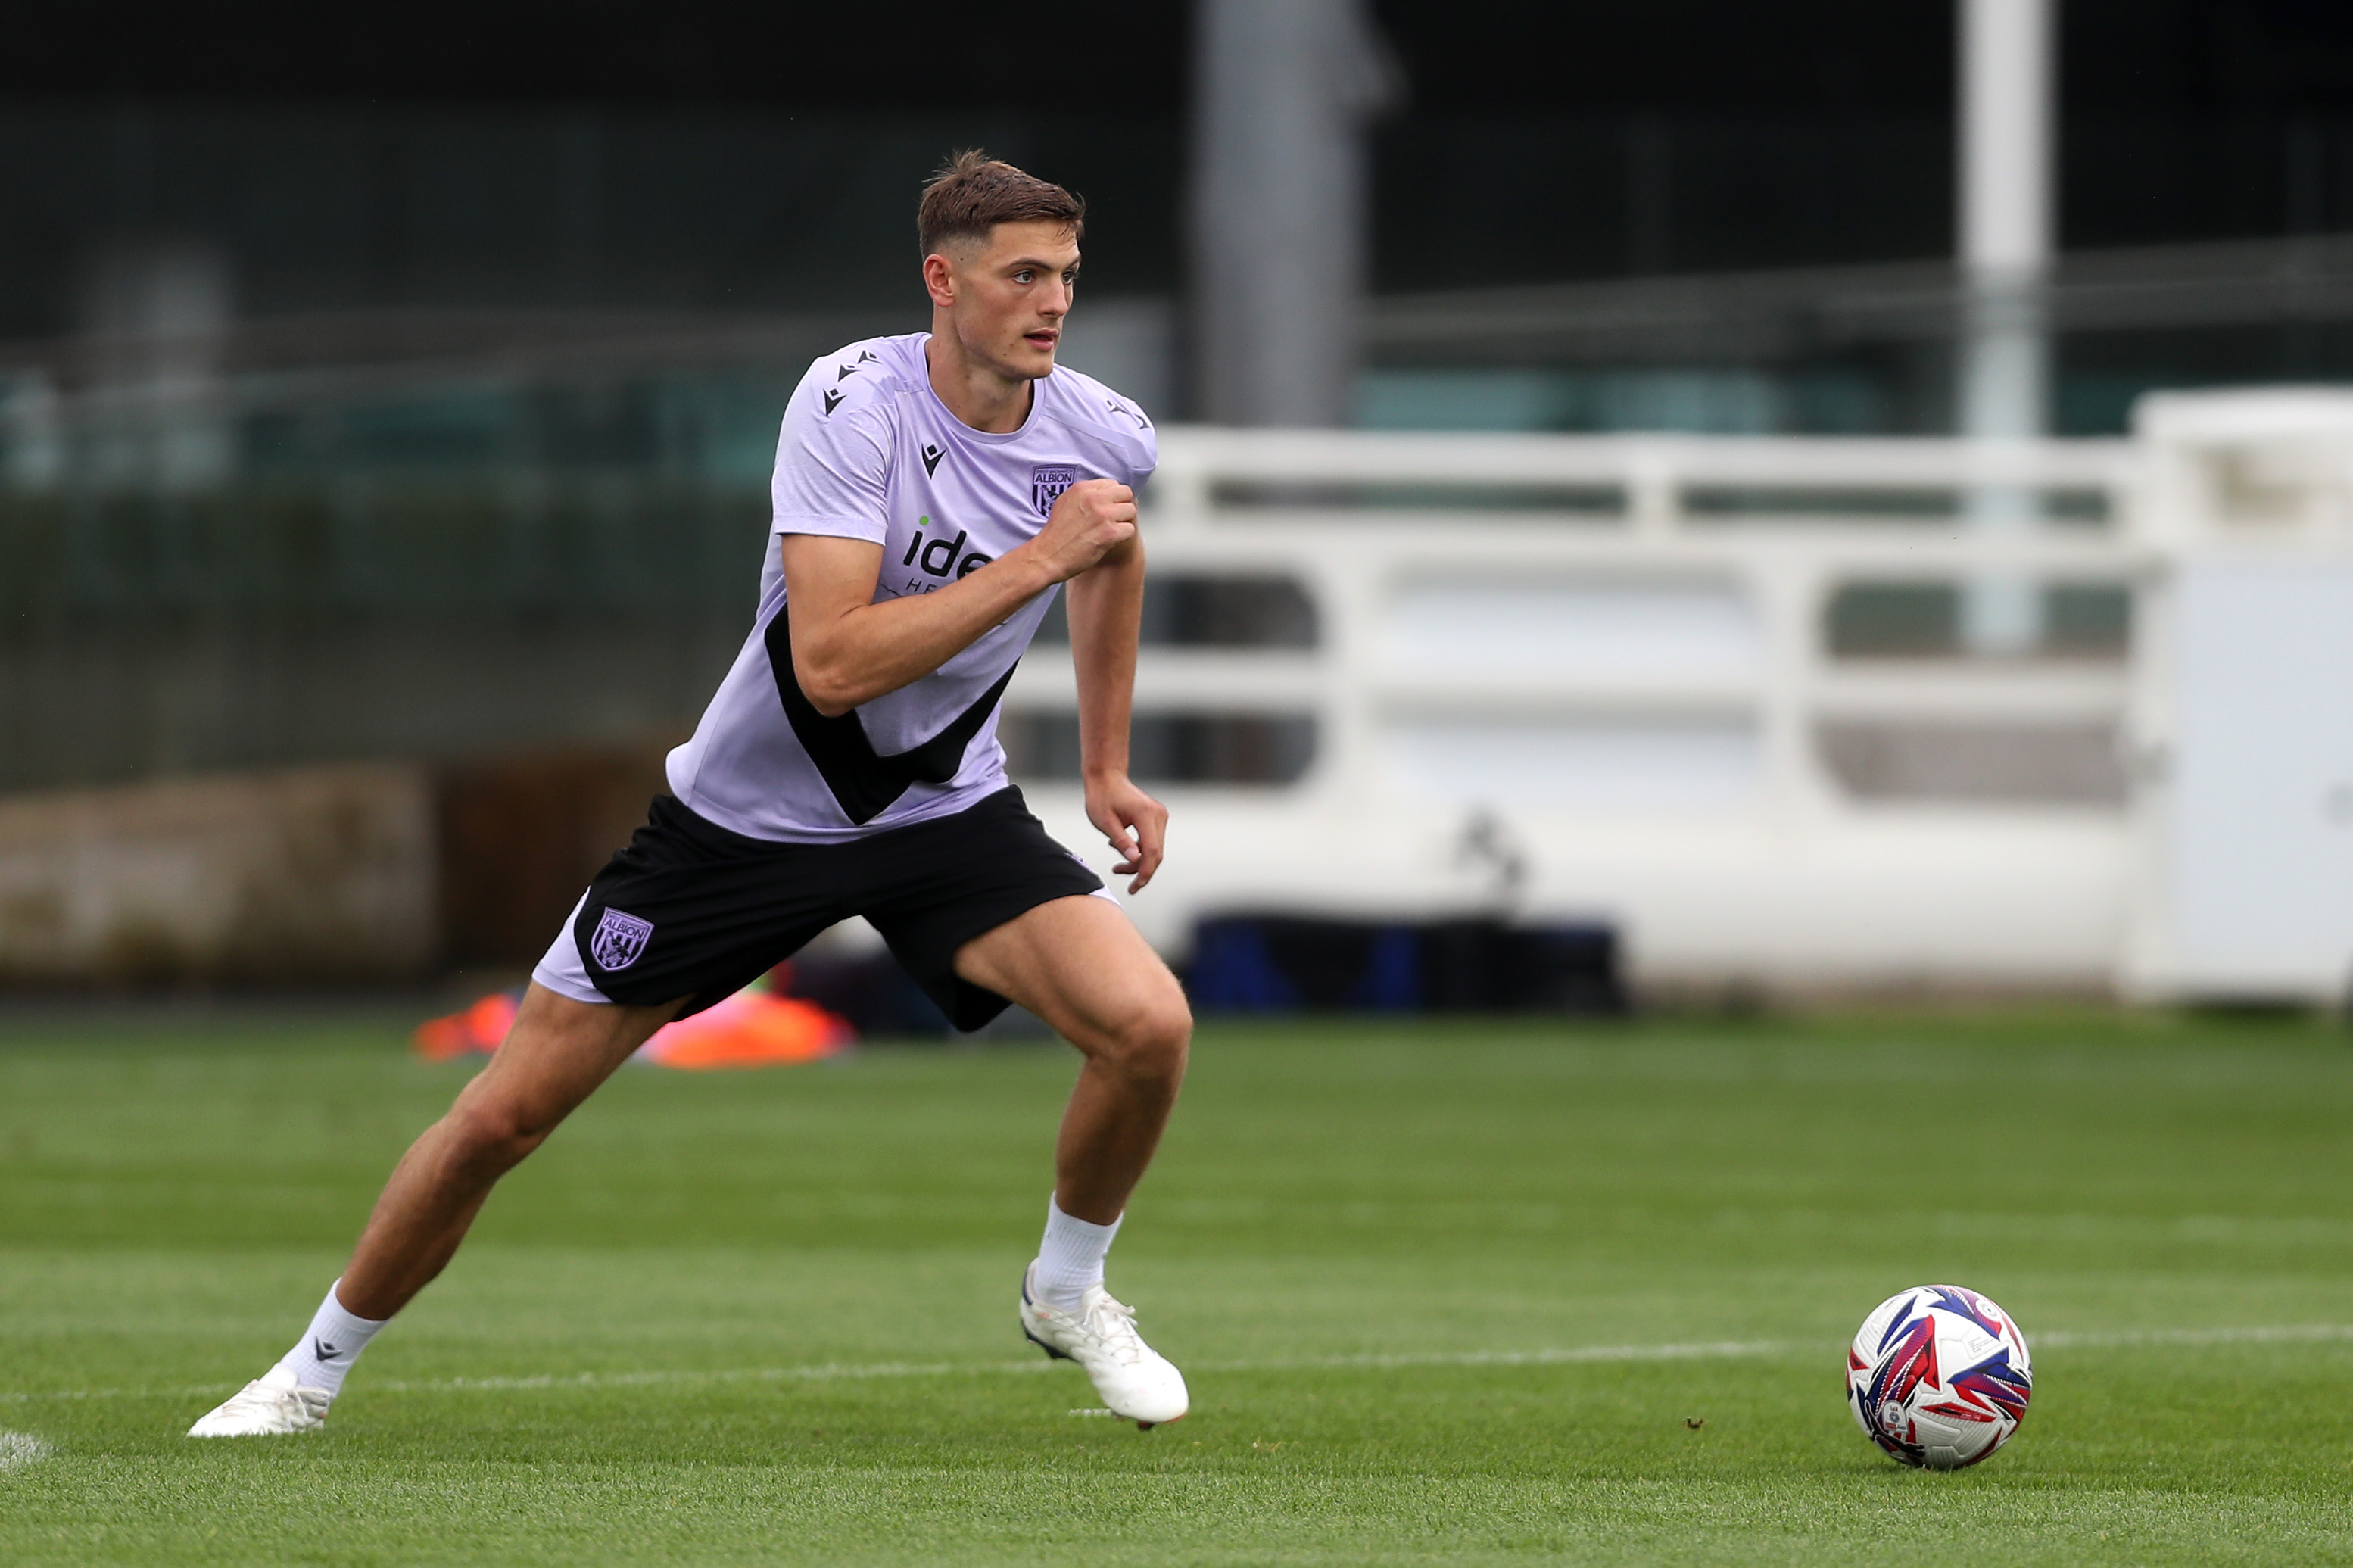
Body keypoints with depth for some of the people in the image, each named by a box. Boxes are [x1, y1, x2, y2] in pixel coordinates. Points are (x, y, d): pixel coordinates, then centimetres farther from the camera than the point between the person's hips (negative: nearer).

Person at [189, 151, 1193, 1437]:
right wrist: (1037, 560, -37)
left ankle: (1067, 1291, 8)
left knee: (1148, 1024, -22)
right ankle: (314, 1372, 21)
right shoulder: (853, 404, -25)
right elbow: (830, 665, -35)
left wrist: (1107, 767, 19)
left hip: (947, 814, 3)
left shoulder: (1102, 437, -9)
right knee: (505, 1112, -2)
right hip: (748, 811, -3)